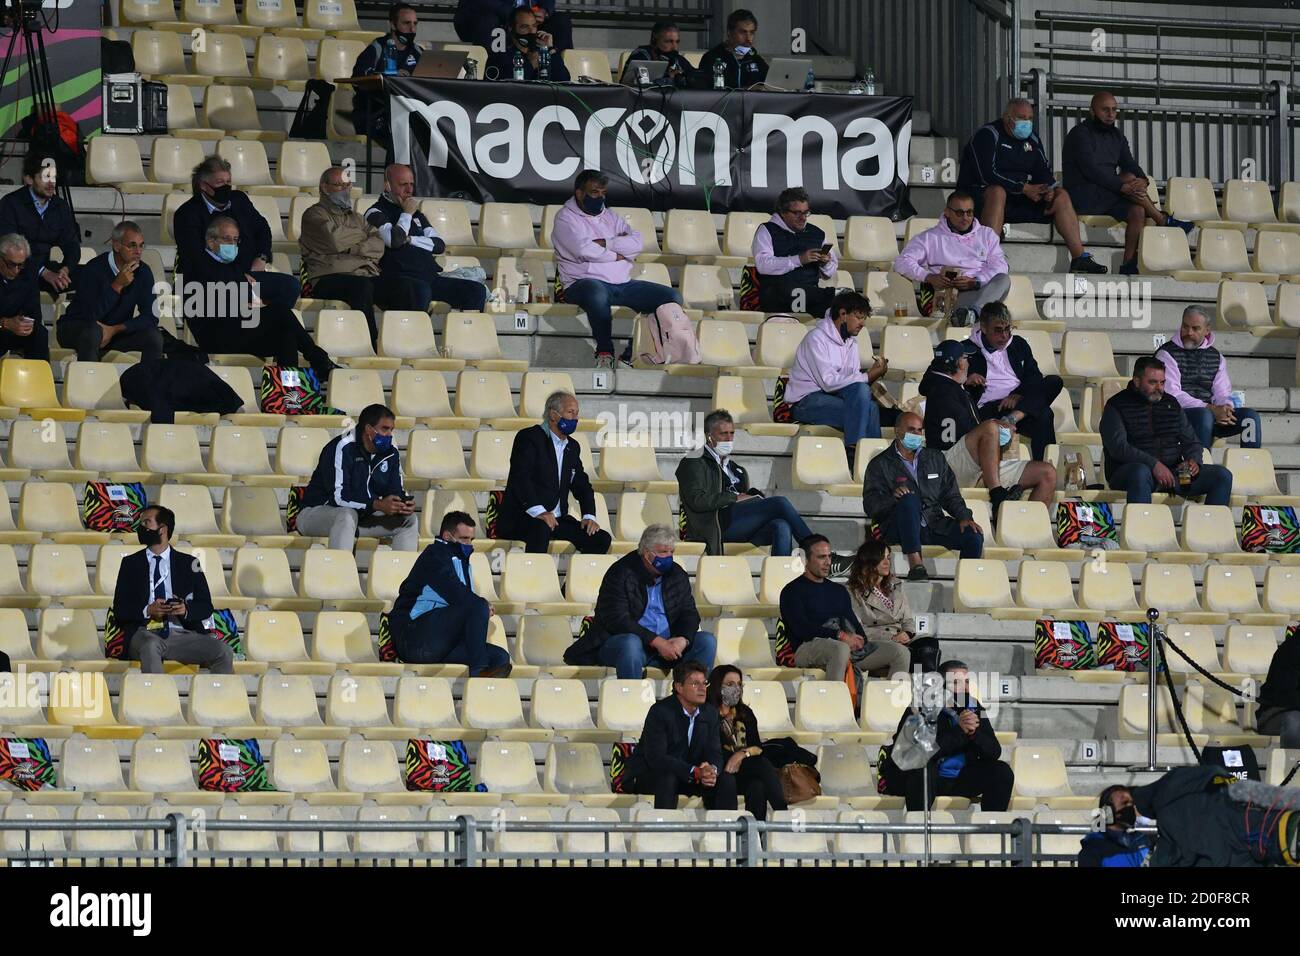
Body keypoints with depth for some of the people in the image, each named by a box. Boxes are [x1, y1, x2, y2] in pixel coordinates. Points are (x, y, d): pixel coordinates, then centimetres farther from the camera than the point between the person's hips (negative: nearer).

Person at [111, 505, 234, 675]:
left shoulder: (189, 564, 17)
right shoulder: (130, 564, 16)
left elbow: (206, 607, 13)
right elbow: (119, 610, 8)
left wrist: (186, 610, -10)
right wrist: (148, 611, -11)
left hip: (182, 634, 2)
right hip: (145, 634, -2)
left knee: (224, 652, -26)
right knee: (150, 646, -39)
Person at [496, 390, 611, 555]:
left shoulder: (572, 447, 19)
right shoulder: (529, 438, -5)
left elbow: (582, 486, 21)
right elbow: (520, 477, -18)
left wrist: (589, 516, 1)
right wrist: (538, 511, -31)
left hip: (557, 519, 7)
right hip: (521, 519, -7)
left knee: (601, 539, -9)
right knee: (541, 529, -40)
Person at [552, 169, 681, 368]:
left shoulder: (610, 216, 20)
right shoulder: (566, 218, 3)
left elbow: (636, 243, 4)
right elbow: (584, 250, -14)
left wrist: (604, 243, -9)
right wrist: (617, 255, -3)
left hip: (622, 283, 7)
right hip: (585, 282, -7)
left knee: (672, 297, -9)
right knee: (597, 292, -44)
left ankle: (631, 355, -14)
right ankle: (605, 352, -26)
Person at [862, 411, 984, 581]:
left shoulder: (935, 458, 21)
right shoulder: (880, 464, 8)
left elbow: (951, 495, 17)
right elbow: (871, 505, -4)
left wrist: (964, 517, -2)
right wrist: (893, 497, -24)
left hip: (934, 525, 4)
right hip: (896, 528, -4)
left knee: (974, 536, -21)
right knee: (909, 498, -37)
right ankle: (915, 565, -45)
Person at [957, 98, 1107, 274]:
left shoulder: (1031, 139, 15)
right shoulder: (987, 135, -10)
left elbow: (1043, 170, 14)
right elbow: (988, 175, -21)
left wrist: (1049, 190, -11)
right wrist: (1024, 188, -22)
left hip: (1018, 200, 8)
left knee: (1061, 195, -4)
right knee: (997, 192, -41)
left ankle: (1079, 258, -11)